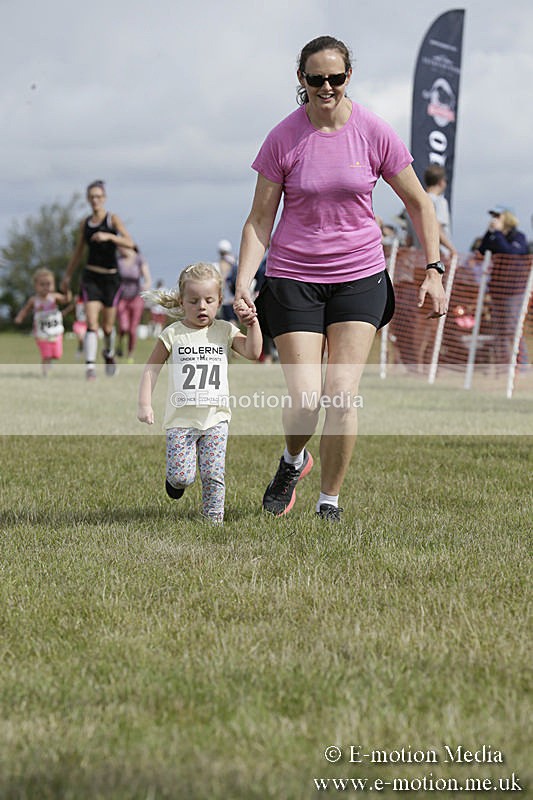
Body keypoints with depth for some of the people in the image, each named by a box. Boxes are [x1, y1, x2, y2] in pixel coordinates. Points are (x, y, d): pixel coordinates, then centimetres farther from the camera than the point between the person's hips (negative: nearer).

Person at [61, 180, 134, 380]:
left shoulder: (113, 219, -3)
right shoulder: (85, 224, 8)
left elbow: (129, 242, -16)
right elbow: (78, 252, 19)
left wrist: (109, 236, -31)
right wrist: (68, 276, 21)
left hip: (111, 277, -1)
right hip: (91, 277, 1)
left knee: (107, 326, 9)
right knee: (91, 323, -14)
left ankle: (109, 353, 40)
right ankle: (90, 367, -20)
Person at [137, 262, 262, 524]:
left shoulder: (225, 331, 6)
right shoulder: (173, 334, 1)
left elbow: (252, 352, -4)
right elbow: (151, 368, 5)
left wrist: (253, 324, -18)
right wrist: (144, 403, -4)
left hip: (215, 417, 1)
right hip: (181, 419, -1)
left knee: (213, 475, -6)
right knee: (182, 476, -7)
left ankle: (213, 519, 7)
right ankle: (175, 480, 27)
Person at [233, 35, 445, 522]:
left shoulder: (373, 133, -5)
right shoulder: (284, 139, -6)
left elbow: (419, 204, 6)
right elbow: (260, 220, -1)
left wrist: (433, 270, 2)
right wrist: (243, 283, -12)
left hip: (359, 276, 1)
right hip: (293, 277, 0)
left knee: (342, 395, -10)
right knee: (305, 399, -9)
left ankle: (329, 502, 7)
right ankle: (293, 460, 26)